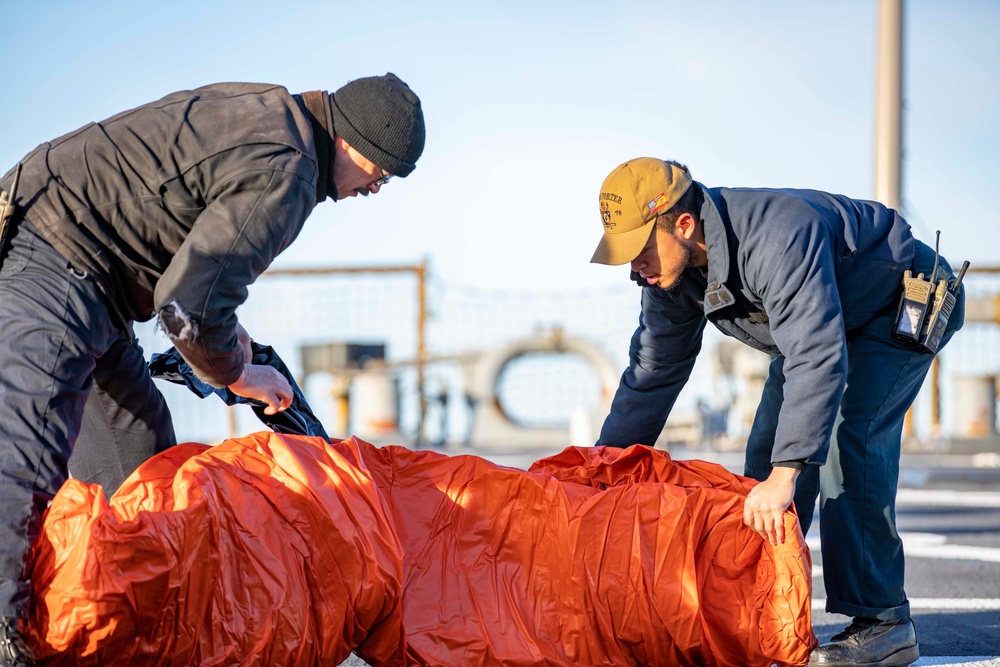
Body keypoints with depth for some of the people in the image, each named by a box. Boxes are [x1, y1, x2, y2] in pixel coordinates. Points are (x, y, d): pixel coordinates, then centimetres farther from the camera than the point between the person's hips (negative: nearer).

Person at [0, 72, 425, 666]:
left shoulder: (267, 111, 13)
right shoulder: (284, 173, -19)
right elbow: (188, 302, -23)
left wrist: (224, 324, 22)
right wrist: (237, 375, -5)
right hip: (49, 267, -11)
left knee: (140, 454, 15)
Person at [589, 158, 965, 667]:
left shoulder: (779, 238, -41)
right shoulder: (671, 270, -13)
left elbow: (818, 358, -48)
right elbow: (651, 376, 0)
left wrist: (784, 476, -54)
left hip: (904, 305, -9)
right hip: (818, 326, 9)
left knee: (845, 441, -24)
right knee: (767, 451, 2)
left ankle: (883, 623, -21)